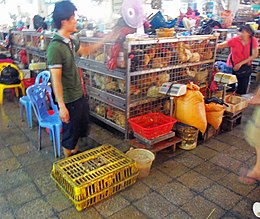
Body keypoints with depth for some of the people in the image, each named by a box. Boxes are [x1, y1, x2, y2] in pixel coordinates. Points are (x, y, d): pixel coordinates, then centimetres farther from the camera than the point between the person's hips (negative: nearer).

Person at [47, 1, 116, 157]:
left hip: (79, 95, 9)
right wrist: (62, 106, -25)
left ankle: (76, 154, 45)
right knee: (70, 132, 9)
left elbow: (85, 51, 25)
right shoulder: (55, 47, -23)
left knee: (80, 128, 23)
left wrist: (104, 41, 21)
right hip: (69, 100, -9)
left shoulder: (71, 42, 3)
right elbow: (56, 80, -24)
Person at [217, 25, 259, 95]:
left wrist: (241, 63, -17)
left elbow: (255, 55, -11)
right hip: (232, 67, -1)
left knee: (242, 91, 4)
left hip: (245, 68, 1)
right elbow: (220, 46, -16)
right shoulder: (235, 40, -16)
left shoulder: (253, 41, -11)